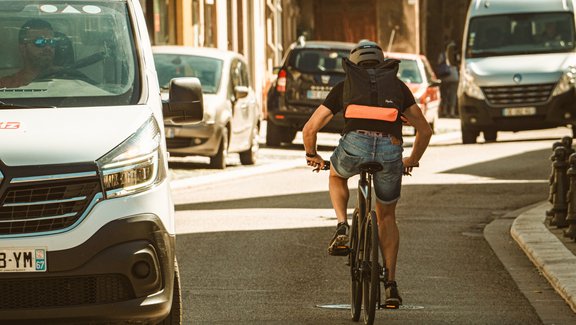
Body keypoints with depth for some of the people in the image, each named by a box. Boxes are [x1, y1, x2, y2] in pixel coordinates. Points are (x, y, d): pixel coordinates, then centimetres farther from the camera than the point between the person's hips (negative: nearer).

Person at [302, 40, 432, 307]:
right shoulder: (397, 85, 28)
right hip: (391, 152, 1)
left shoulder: (344, 87, 25)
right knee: (386, 216, 24)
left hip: (355, 145, -1)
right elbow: (425, 130, 29)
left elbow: (310, 128, 23)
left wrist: (312, 155, 43)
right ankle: (391, 284, 17)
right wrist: (413, 160, 46)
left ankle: (342, 226, 12)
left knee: (337, 176, 37)